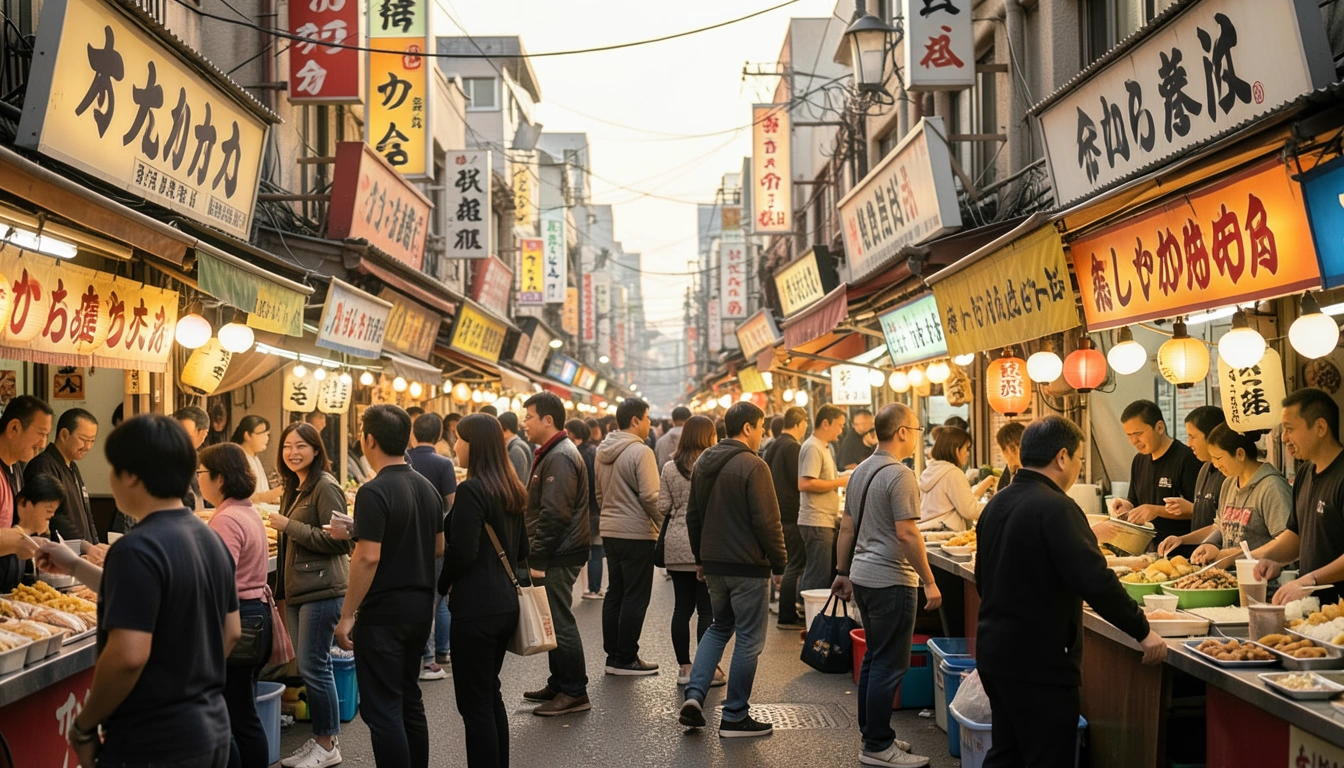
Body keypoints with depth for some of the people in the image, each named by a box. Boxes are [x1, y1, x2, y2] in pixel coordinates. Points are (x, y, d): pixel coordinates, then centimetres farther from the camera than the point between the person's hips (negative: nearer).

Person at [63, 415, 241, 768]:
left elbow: (128, 656, -26)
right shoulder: (212, 540, 7)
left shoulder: (137, 549, -19)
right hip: (213, 728, 8)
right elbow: (231, 632, 14)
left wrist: (84, 726, -13)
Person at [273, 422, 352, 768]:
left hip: (322, 589, -9)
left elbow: (339, 540, -19)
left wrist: (290, 526, -18)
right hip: (297, 589, 9)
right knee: (308, 666, 12)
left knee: (313, 666, -6)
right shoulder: (293, 487, 15)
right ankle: (319, 739, 20)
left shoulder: (325, 487, -13)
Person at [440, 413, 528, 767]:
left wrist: (442, 585, -3)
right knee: (490, 694, 20)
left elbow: (462, 553, -19)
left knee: (474, 702, 0)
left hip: (476, 608, -9)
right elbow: (521, 551, 16)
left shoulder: (470, 490, -16)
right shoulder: (511, 490, 9)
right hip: (505, 602, 9)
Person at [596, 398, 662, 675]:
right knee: (635, 598, 0)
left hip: (610, 531, 8)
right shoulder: (640, 451, -16)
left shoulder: (603, 451, 9)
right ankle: (626, 659, 4)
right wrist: (664, 524, -6)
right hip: (636, 533, -8)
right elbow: (650, 496, -19)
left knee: (615, 593, 13)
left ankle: (613, 656, 18)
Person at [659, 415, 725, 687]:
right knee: (706, 610, 2)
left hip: (676, 545, 4)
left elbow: (663, 507, 5)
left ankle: (684, 667, 14)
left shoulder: (670, 468, 4)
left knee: (682, 608, 9)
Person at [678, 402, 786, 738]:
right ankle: (735, 717, 8)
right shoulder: (753, 465, -16)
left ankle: (694, 695, 7)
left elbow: (693, 515, 15)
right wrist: (778, 563, -8)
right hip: (748, 565, -7)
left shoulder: (704, 462, 9)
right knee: (749, 639, 3)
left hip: (714, 562, 8)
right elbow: (767, 521, -18)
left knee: (719, 627, 22)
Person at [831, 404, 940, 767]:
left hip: (863, 575, 9)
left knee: (874, 658, 17)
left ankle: (871, 734, 24)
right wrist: (929, 582, -16)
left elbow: (847, 527, 14)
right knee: (890, 665, -3)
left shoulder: (861, 471, 11)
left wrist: (843, 572, 20)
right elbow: (907, 534, -21)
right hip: (891, 581, -9)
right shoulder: (900, 475, -16)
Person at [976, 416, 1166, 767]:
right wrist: (1142, 631, -15)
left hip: (994, 651, 9)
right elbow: (1096, 582, -24)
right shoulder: (1055, 508, -19)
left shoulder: (996, 504, 9)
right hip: (1039, 661, -9)